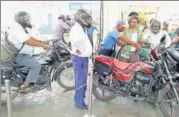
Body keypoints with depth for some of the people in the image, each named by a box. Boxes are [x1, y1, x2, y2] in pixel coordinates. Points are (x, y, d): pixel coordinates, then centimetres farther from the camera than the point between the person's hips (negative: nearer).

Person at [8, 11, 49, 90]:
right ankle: (25, 85, -13)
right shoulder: (17, 29, -24)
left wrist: (41, 42, 6)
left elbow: (29, 37, 16)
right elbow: (29, 42, -31)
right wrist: (43, 45, -22)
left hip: (22, 54, 11)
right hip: (19, 56, -11)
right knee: (37, 66, -17)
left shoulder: (20, 27, 11)